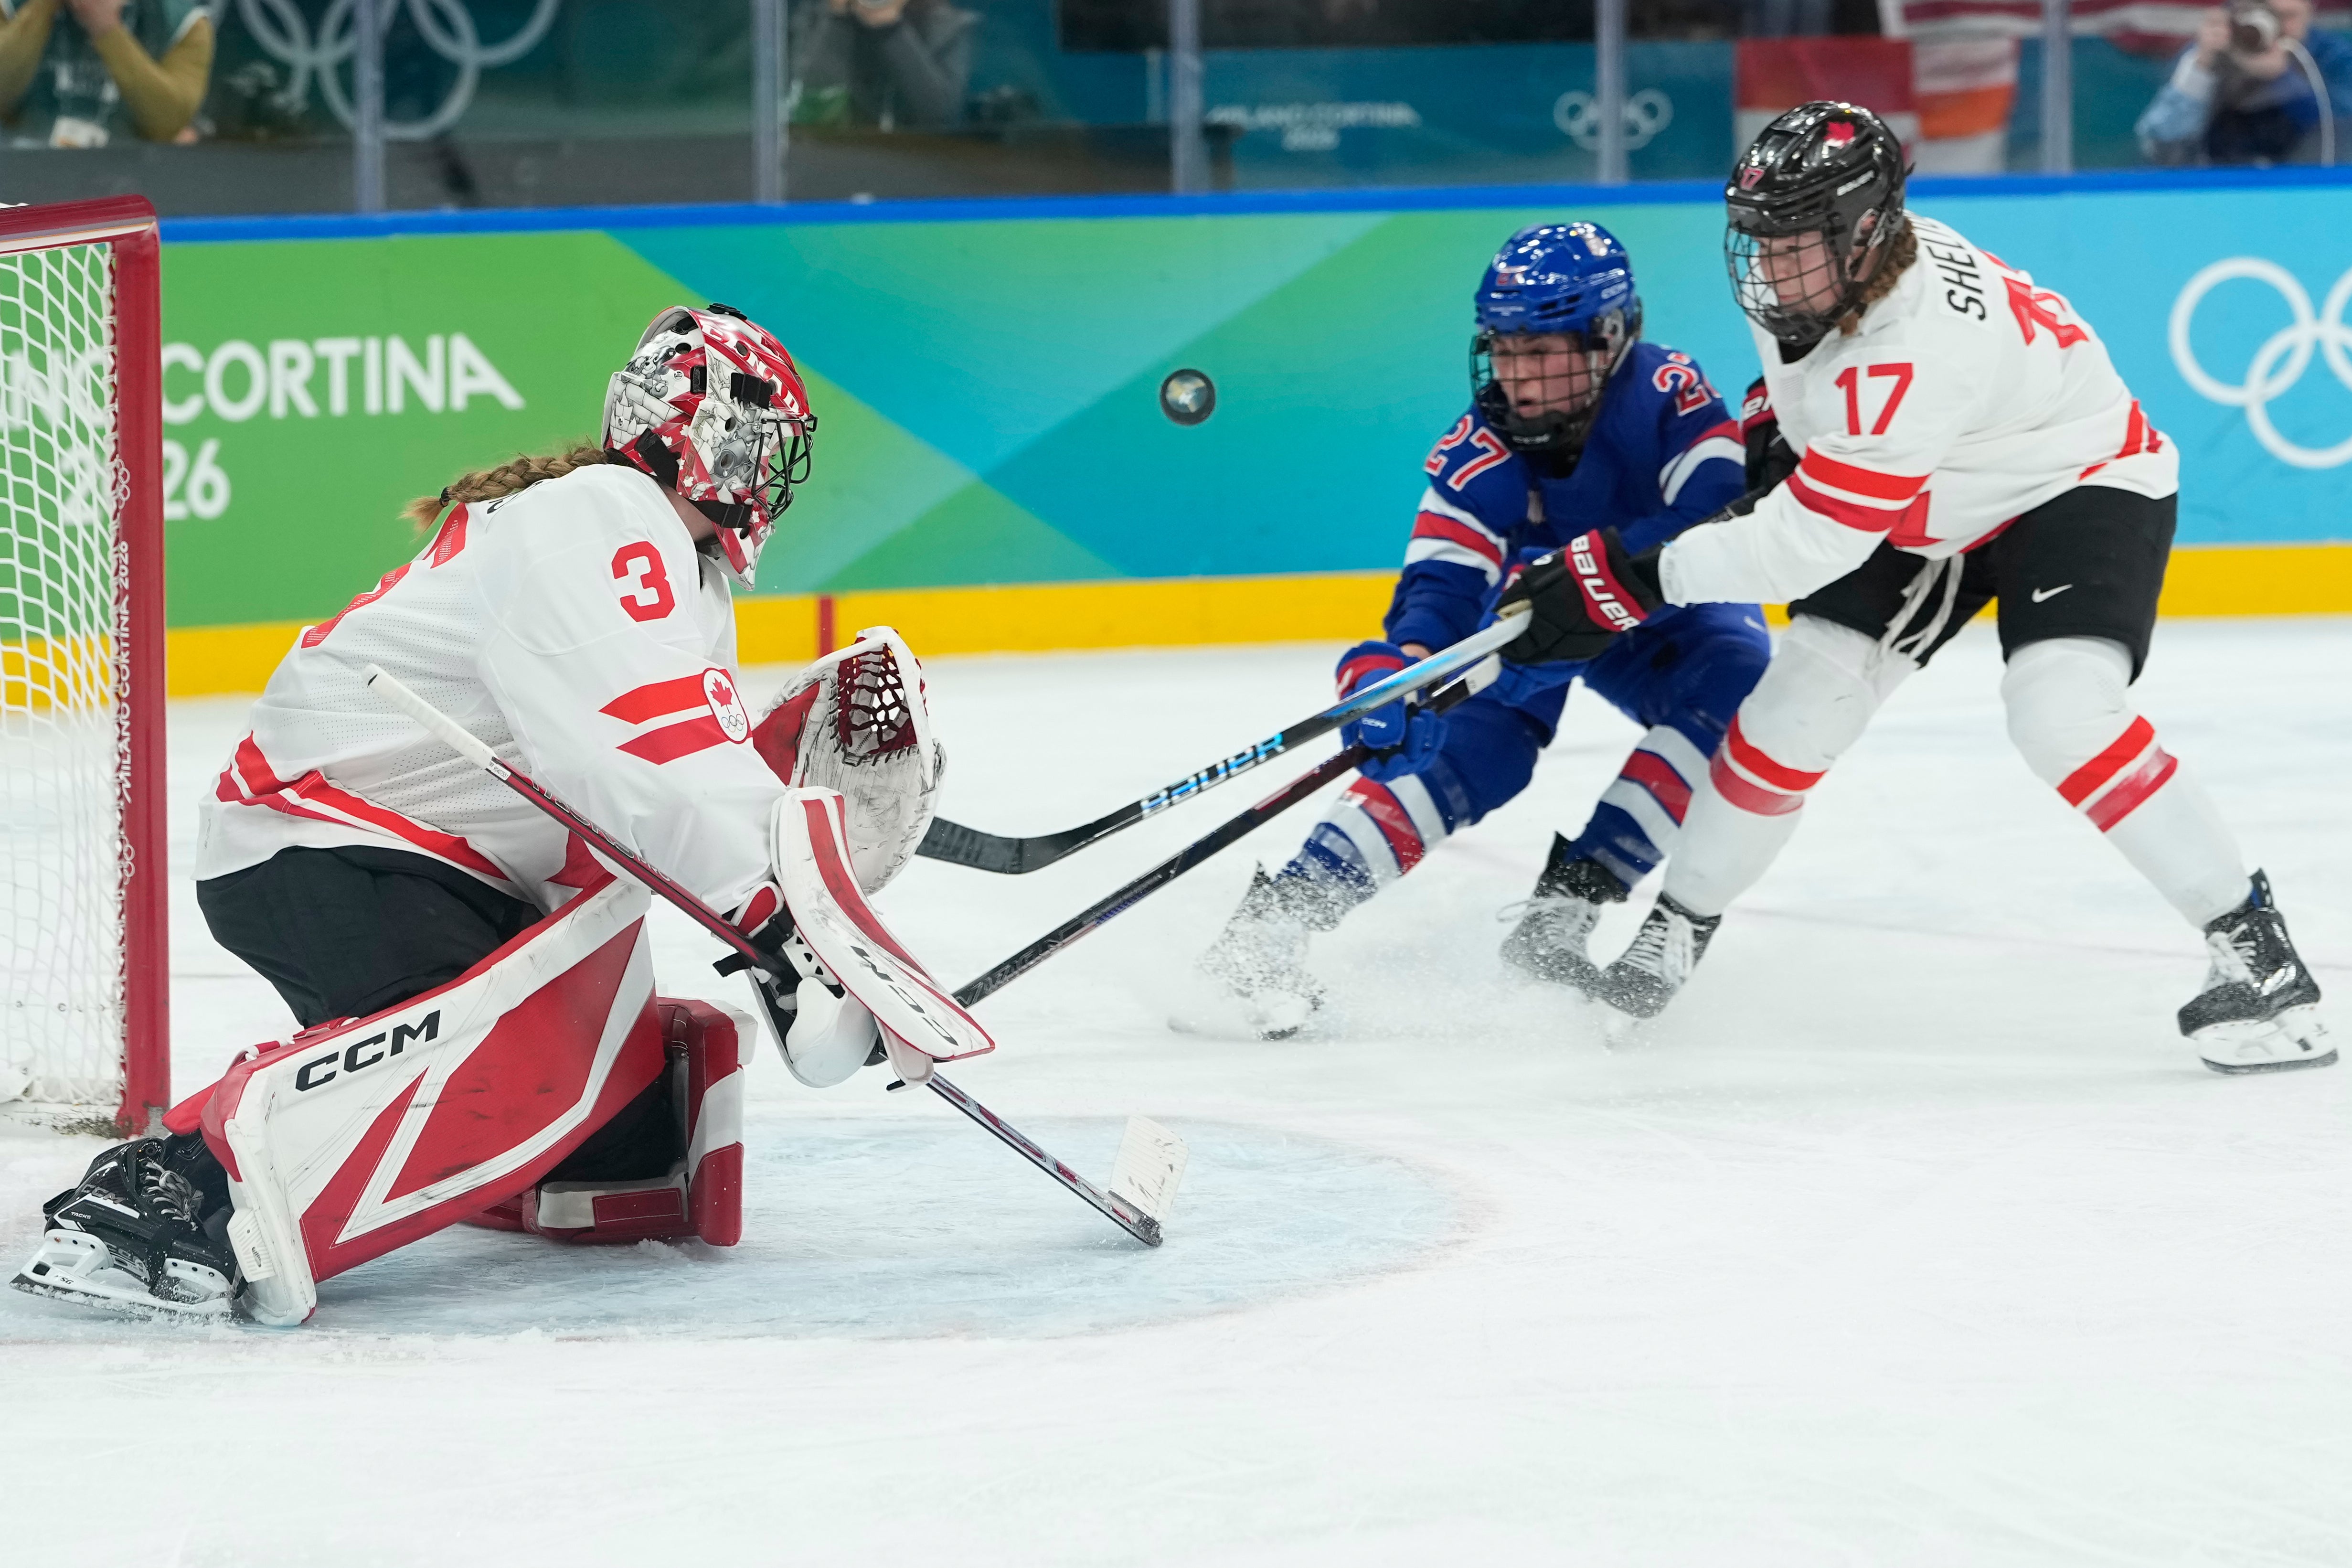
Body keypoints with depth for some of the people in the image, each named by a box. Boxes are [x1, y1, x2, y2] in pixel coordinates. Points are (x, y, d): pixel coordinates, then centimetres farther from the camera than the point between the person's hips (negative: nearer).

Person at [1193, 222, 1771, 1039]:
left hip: (1664, 614, 0)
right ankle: (1281, 914, -28)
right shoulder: (1480, 451, -24)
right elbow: (1442, 585, -31)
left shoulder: (1666, 395, -29)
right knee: (1463, 738, -24)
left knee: (1730, 680, -30)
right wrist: (1393, 665, -52)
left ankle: (1575, 891, -27)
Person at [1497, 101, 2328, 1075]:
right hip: (1930, 508, 8)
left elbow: (1809, 544, -38)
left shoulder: (1915, 349, -40)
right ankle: (1677, 929, 17)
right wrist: (1770, 440, 12)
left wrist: (1637, 578, -35)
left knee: (2060, 711, -30)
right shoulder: (1824, 258, -14)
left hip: (2081, 484, -8)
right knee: (1798, 702, 0)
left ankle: (2250, 946, -21)